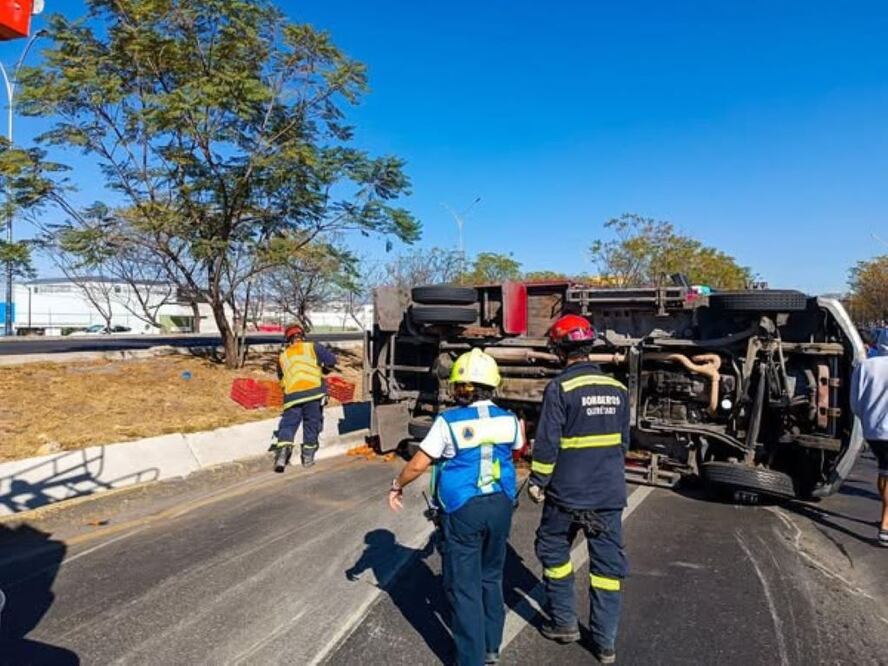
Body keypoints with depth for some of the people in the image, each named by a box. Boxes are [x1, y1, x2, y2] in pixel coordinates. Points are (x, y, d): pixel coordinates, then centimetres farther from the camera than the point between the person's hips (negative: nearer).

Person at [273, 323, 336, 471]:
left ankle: (283, 449, -16)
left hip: (292, 395, 2)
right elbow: (331, 360, 7)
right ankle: (308, 457, 15)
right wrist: (323, 367, 25)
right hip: (314, 391, -2)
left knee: (288, 424, 6)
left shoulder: (282, 356, 21)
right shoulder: (312, 347, 12)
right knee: (311, 423, 10)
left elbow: (281, 377, 27)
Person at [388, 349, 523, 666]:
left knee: (464, 586, 7)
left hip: (463, 510, -5)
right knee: (491, 578, 22)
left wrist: (396, 486, 7)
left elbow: (417, 464, -11)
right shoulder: (508, 420, -2)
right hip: (500, 506, 5)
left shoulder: (448, 422, -15)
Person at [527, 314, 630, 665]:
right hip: (609, 492, 5)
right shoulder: (617, 389, 3)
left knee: (554, 551, 17)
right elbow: (623, 440, 12)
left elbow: (547, 443, -15)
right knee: (607, 564, 11)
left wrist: (537, 481, -3)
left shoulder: (560, 387, -14)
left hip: (567, 492, -5)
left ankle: (564, 621, 26)